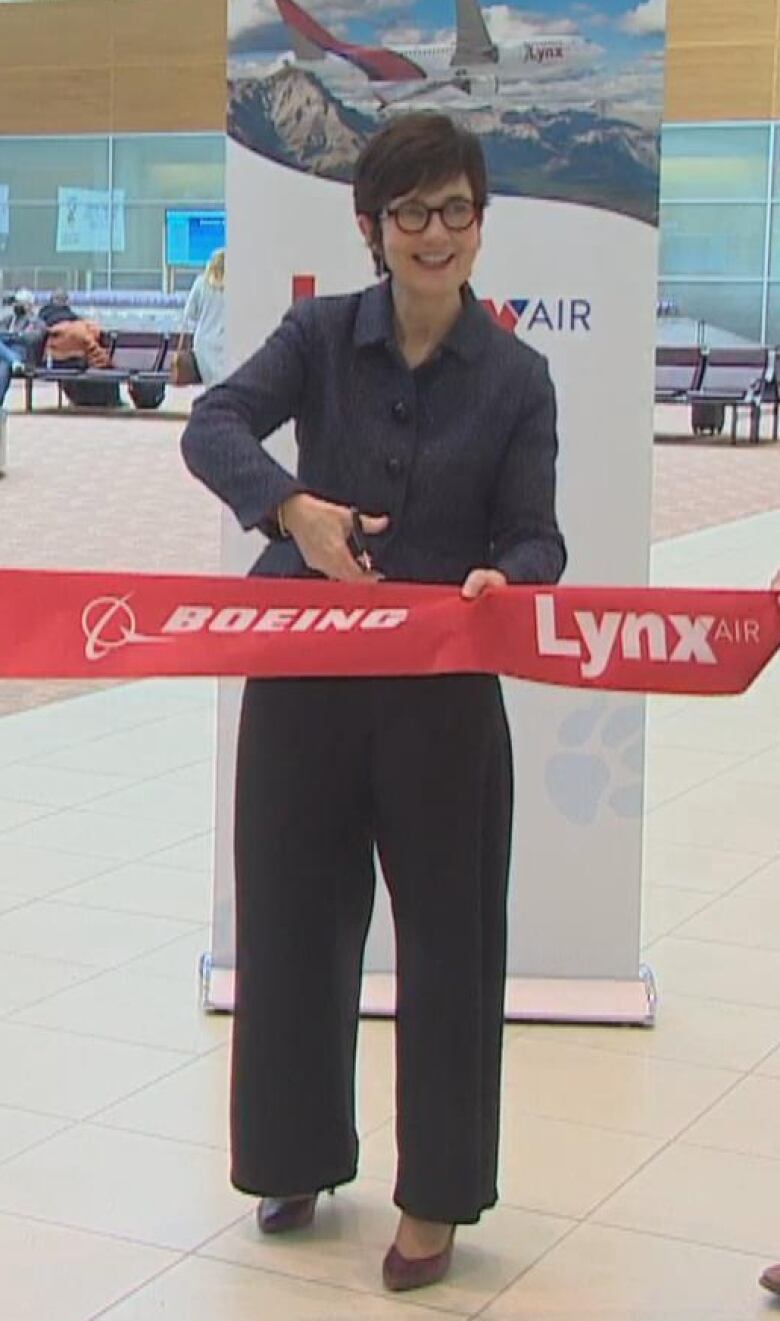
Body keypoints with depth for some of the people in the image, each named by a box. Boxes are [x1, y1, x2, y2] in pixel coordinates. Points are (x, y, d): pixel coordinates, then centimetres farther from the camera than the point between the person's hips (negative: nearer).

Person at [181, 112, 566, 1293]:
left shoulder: (516, 376, 0)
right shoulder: (321, 334, 0)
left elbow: (535, 536, -6)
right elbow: (214, 425, -15)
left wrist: (501, 579, -30)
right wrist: (293, 507, -34)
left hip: (443, 688, -1)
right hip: (304, 673, 1)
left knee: (448, 936, 5)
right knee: (292, 919, 11)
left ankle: (435, 1196, 20)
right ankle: (298, 1157, 32)